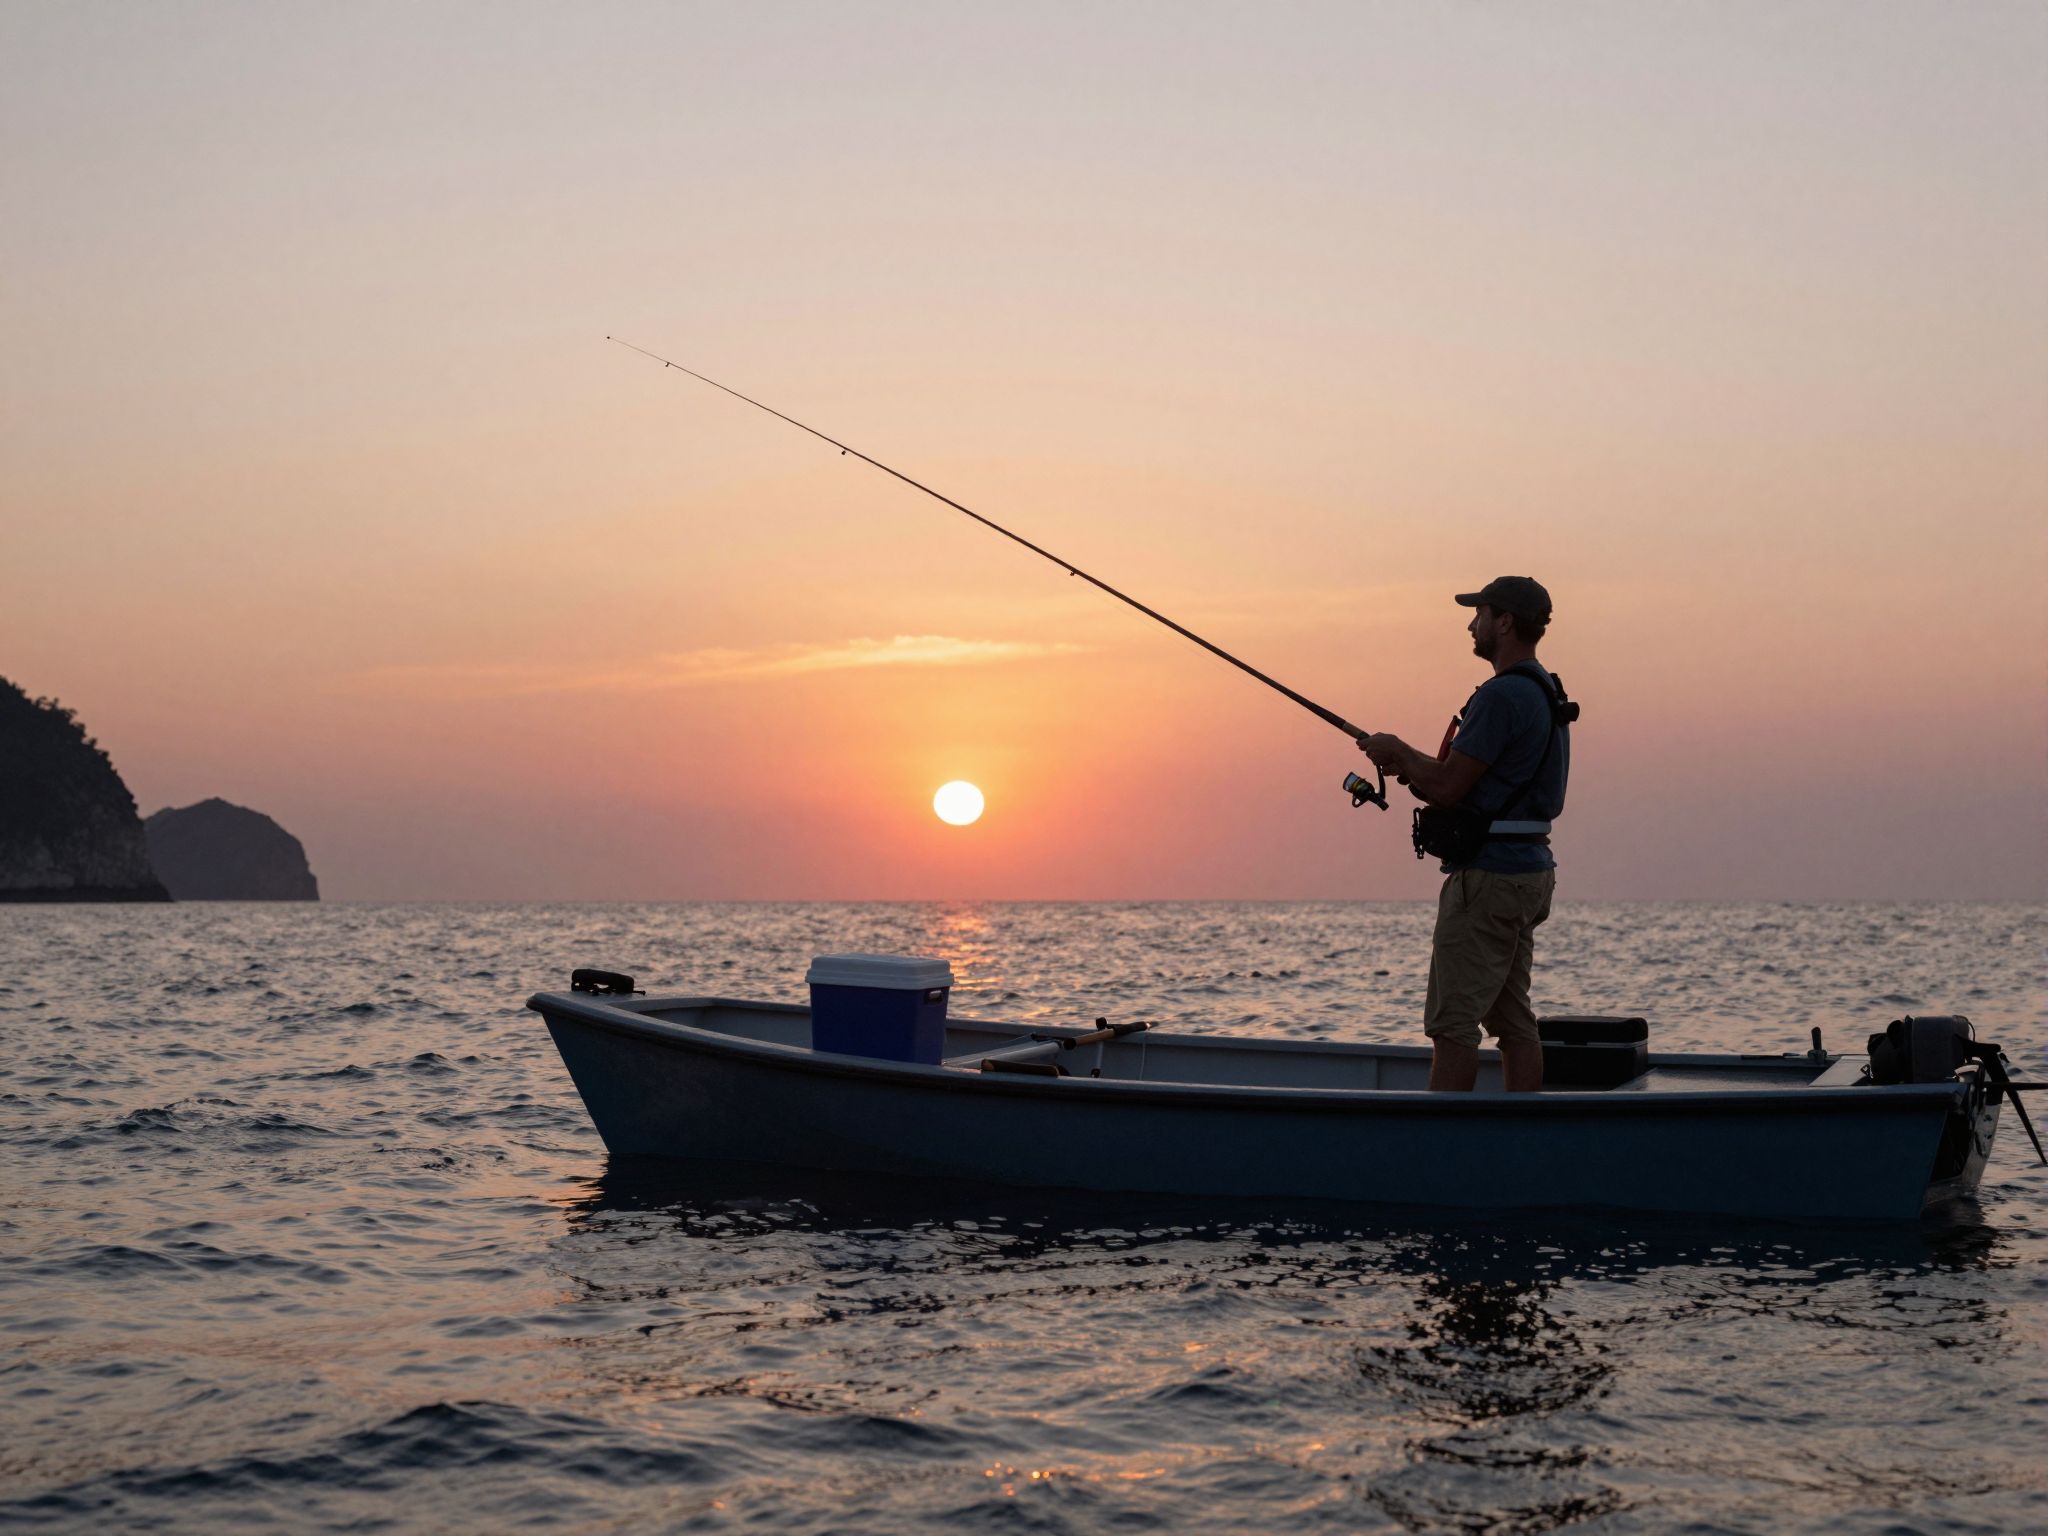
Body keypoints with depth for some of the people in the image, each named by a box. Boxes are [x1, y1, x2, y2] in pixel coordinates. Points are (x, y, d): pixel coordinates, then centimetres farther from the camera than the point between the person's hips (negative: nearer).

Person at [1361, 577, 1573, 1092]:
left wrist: (1398, 751, 0)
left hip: (1488, 876, -10)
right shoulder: (1544, 693, 16)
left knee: (1452, 1023, -6)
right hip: (1528, 870, 10)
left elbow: (1448, 788, -18)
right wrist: (1411, 768, 14)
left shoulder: (1501, 696, -17)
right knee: (1512, 1020, 11)